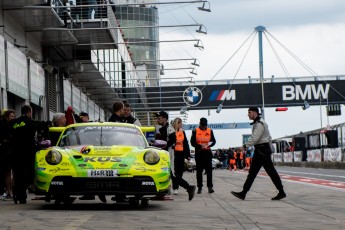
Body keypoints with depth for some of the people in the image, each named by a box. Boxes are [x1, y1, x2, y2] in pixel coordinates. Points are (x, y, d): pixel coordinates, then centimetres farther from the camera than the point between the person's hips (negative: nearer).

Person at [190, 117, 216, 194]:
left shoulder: (210, 131, 7)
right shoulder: (195, 131, 1)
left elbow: (213, 141, 8)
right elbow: (192, 142, -3)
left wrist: (210, 144, -14)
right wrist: (199, 146, -19)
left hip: (207, 152, 1)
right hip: (199, 152, -1)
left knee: (209, 170, -6)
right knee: (199, 171, 3)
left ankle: (210, 187, -6)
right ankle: (199, 187, 9)